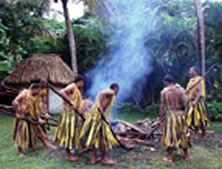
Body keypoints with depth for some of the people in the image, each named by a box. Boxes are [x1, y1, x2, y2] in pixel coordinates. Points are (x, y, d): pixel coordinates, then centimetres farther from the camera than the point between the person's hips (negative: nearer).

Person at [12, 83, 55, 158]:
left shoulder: (33, 98, 9)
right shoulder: (24, 93, -14)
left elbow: (34, 110, 12)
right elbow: (14, 102, -22)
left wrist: (39, 119, 6)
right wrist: (17, 113, -20)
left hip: (31, 117, 8)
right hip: (22, 118, -8)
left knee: (38, 130, 14)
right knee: (21, 134, -2)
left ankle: (45, 144, 30)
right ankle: (20, 151, 12)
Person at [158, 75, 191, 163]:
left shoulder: (164, 91, -5)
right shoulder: (180, 89, 0)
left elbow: (162, 106, -6)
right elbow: (184, 103, -4)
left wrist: (160, 119, 0)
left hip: (170, 114, -3)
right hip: (180, 113, 3)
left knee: (170, 135, 7)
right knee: (182, 134, 16)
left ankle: (170, 157, 12)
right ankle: (186, 155, 26)